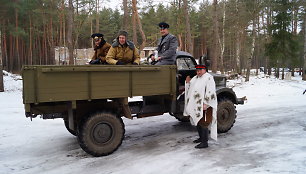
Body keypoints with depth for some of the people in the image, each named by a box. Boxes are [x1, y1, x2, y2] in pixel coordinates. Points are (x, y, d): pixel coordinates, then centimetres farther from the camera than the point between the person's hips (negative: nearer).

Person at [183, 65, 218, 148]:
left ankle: (205, 142, -1)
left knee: (203, 123, -7)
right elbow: (190, 88, 22)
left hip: (204, 106, -9)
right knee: (197, 122, 18)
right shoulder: (195, 78, 15)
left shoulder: (208, 78, -10)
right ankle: (201, 138, 34)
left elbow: (210, 92, -18)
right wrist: (188, 82, 2)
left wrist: (206, 104, -23)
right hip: (196, 105, 9)